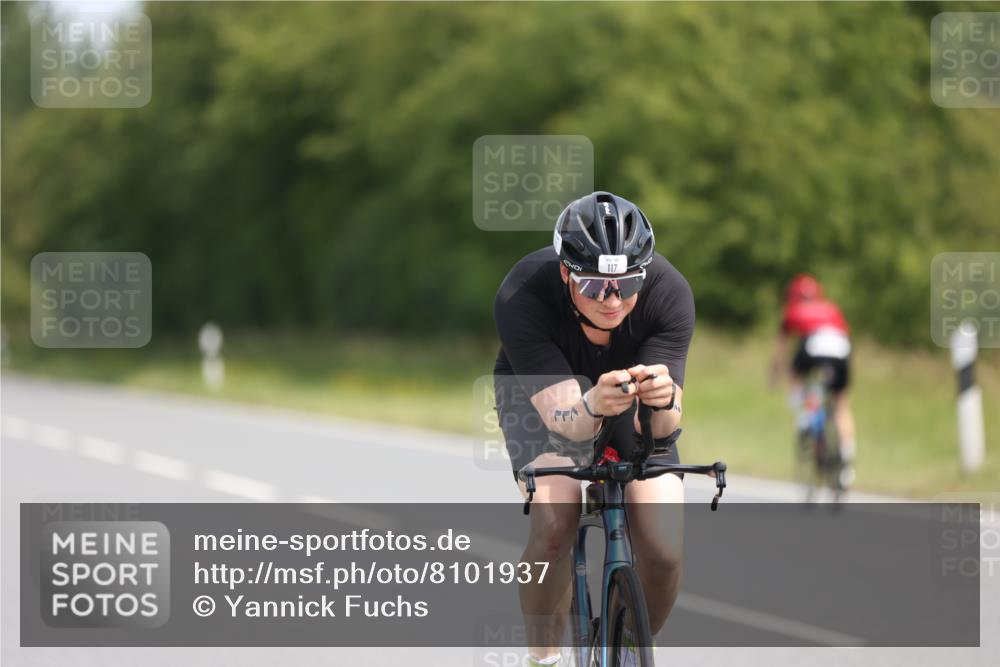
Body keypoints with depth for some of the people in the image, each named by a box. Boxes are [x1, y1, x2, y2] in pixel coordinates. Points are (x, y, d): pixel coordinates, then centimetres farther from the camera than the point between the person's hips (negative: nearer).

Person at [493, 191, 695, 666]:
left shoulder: (669, 293, -31)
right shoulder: (522, 297, -35)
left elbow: (661, 427, -34)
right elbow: (562, 415, -40)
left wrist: (663, 400, -58)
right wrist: (593, 407, -62)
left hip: (631, 392, 1)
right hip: (542, 391, -1)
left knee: (663, 553, -17)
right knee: (554, 521, -30)